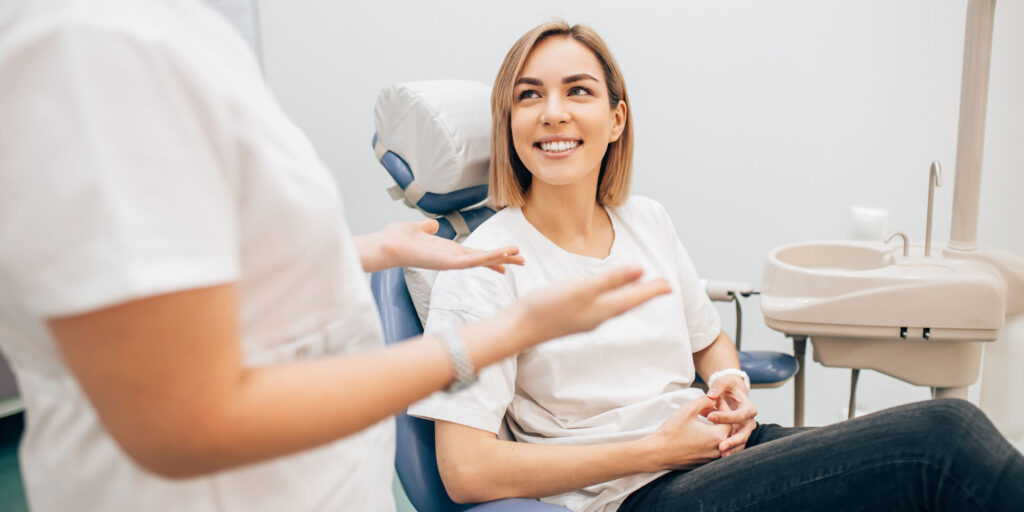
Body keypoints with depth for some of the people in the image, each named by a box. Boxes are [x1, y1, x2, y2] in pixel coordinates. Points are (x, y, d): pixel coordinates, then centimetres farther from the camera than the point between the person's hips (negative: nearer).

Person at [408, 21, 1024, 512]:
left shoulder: (647, 220, 9)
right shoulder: (486, 264, -10)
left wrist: (731, 383, -1)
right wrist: (654, 448, -14)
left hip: (716, 449, 6)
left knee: (949, 427, -18)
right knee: (942, 434, -21)